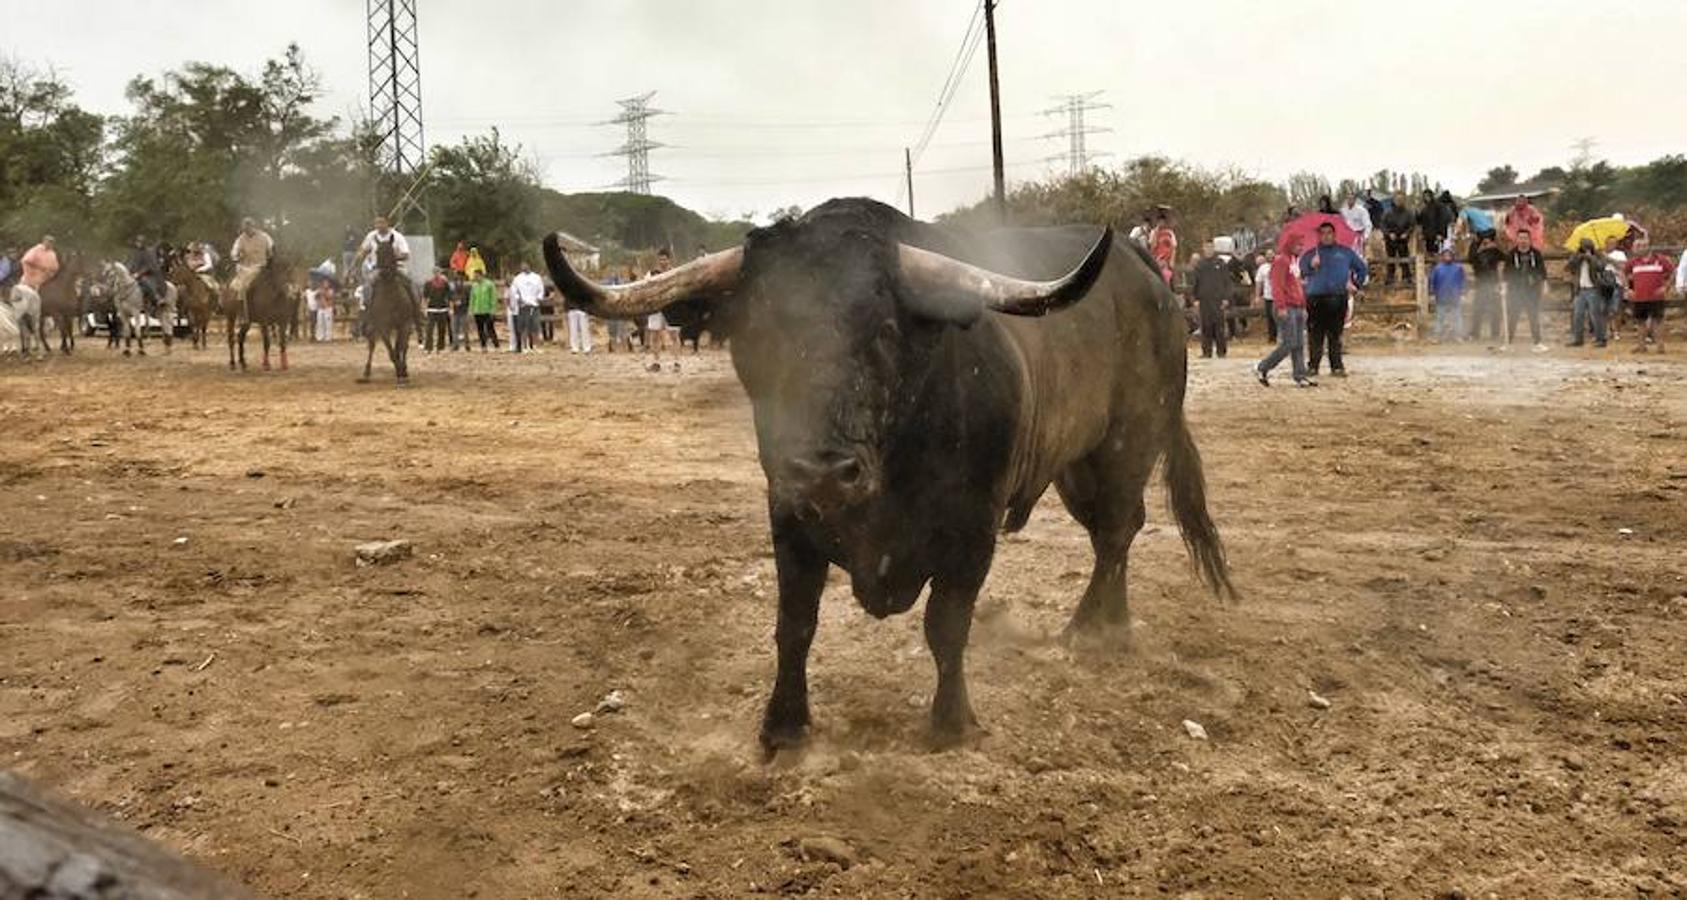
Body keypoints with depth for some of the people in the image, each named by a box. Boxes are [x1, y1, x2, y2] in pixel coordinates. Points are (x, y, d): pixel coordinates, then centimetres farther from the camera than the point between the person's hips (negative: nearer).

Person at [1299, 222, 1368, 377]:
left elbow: (1363, 269, 23)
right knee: (1316, 335, -3)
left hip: (1338, 299, 1)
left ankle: (1337, 366, 4)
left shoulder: (1345, 252, 14)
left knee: (1336, 335, 2)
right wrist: (1311, 266, -26)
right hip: (1316, 299, -1)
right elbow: (1302, 272, -8)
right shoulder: (1310, 254, 9)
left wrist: (1355, 283, 12)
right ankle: (1313, 365, 2)